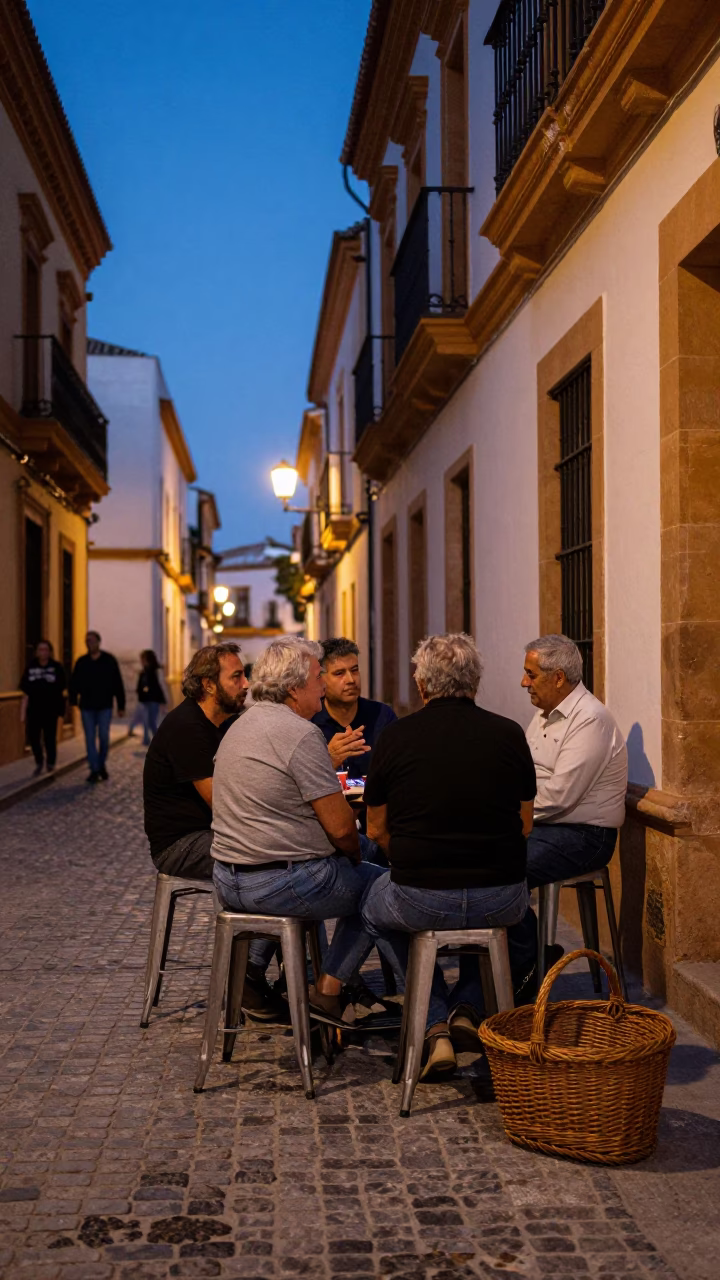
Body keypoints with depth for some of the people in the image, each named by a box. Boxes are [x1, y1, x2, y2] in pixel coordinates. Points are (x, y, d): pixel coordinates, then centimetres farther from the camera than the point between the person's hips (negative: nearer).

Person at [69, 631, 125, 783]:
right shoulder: (81, 662, 3)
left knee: (104, 737, 0)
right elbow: (74, 683, 2)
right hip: (87, 707, 1)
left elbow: (118, 685, -1)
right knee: (90, 739, 0)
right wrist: (73, 700, -10)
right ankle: (94, 770, 4)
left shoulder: (109, 661, -2)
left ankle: (101, 765, 22)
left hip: (105, 707, -1)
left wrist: (121, 706, -3)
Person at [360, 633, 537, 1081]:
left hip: (420, 901, -2)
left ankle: (436, 1027, 16)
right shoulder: (510, 735, 0)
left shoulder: (395, 737, -4)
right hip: (501, 901, 2)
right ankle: (467, 1009, 22)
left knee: (374, 908, 32)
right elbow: (524, 825, 10)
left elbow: (377, 830, 6)